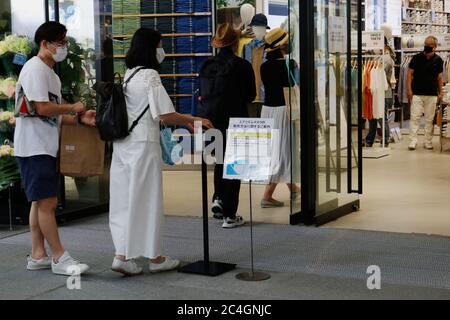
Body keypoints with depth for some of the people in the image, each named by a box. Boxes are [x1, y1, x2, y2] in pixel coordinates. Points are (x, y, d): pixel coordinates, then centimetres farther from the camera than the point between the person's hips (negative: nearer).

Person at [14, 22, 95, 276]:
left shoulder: (52, 74, 18)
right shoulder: (36, 69, -11)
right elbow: (42, 108, -21)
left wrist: (80, 119, 1)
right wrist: (73, 109, -8)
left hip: (47, 147, 10)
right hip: (34, 147, -10)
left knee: (42, 202, 12)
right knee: (47, 202, -8)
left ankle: (38, 256, 17)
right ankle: (60, 258, -5)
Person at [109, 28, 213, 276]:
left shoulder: (129, 75, 14)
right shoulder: (150, 75, -12)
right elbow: (165, 116, -18)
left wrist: (184, 121, 19)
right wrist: (194, 120, -3)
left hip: (123, 144, 8)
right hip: (143, 144, -8)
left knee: (125, 199, 8)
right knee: (147, 199, 1)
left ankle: (122, 255, 6)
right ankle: (154, 257, 12)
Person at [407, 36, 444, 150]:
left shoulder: (438, 60, 5)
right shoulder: (417, 58, 0)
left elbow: (440, 77, 10)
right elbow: (410, 73, 2)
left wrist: (440, 93, 7)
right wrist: (409, 89, -6)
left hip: (432, 94, 2)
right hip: (417, 93, -2)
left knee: (430, 119, 6)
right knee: (415, 117, -4)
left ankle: (428, 141, 14)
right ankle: (413, 140, -1)